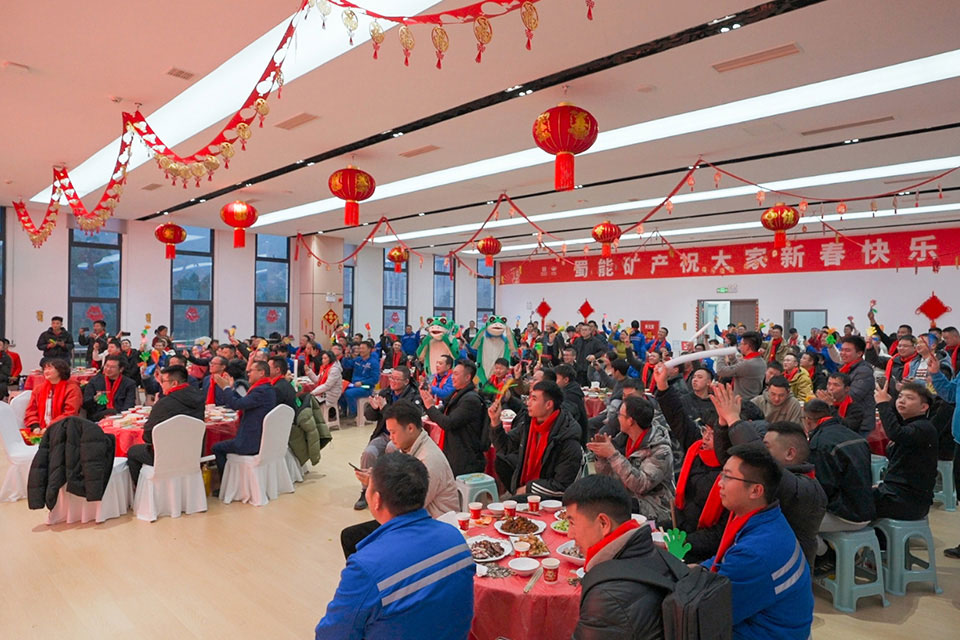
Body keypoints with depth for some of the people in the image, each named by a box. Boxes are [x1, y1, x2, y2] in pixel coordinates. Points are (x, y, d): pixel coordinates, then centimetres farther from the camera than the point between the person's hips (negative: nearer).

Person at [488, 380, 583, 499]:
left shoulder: (567, 439, -20)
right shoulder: (527, 422, -2)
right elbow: (505, 448, 9)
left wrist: (528, 488, -12)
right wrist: (495, 421, -4)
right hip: (524, 486, 7)